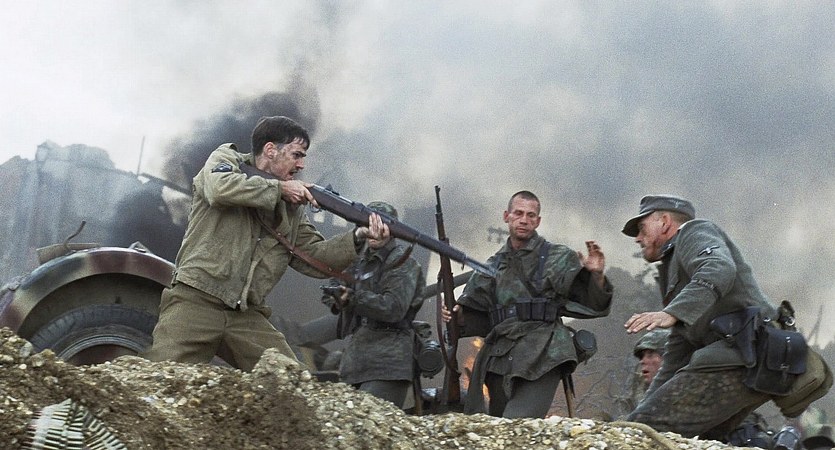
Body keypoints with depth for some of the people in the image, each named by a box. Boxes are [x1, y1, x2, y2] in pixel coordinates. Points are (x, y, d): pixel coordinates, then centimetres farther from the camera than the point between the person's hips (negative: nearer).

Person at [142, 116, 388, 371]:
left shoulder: (292, 208, 19)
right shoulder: (226, 158, 6)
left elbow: (315, 258, 12)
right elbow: (220, 188, -18)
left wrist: (358, 238, -3)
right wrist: (280, 188, -9)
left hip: (247, 317, 5)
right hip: (195, 302, -5)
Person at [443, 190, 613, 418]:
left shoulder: (559, 258, 7)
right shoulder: (494, 265, 19)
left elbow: (592, 304, 4)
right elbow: (480, 319, 22)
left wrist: (596, 276, -15)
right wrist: (458, 315, 3)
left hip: (541, 358, -5)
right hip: (500, 359, 6)